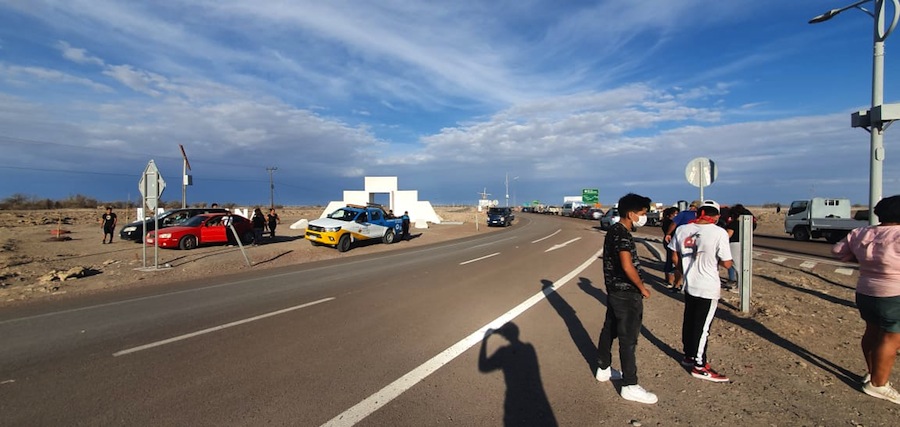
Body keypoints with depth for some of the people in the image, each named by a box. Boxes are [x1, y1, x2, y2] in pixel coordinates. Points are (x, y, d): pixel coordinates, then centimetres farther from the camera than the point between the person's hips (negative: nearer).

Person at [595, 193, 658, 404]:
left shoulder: (614, 230, 10)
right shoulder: (623, 234, -20)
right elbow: (627, 265, -28)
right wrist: (642, 288, -14)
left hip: (615, 291, 10)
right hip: (627, 294, -10)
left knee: (609, 330, 19)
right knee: (628, 339, -1)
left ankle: (603, 369, 34)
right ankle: (630, 386, 9)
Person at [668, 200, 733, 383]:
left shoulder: (682, 230, -2)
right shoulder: (719, 233, -16)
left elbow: (675, 258, 7)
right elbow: (727, 264, -13)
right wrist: (715, 259, 7)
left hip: (689, 285, 5)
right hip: (709, 288, -5)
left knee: (688, 322, 18)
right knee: (703, 326, 5)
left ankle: (689, 355, 35)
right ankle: (699, 366, 18)